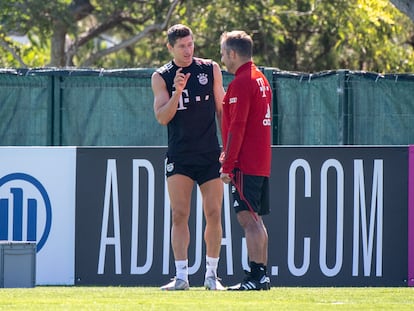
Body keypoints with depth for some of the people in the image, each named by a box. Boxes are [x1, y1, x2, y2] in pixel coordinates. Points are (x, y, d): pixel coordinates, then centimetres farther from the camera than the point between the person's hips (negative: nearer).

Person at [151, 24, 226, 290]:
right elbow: (162, 117, -6)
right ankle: (181, 276, -4)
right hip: (179, 156, -1)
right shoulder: (161, 77, 2)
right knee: (179, 215, -6)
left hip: (210, 155, 1)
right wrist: (177, 93, -21)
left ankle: (212, 275, 9)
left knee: (214, 215, 0)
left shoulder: (211, 69, 5)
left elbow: (221, 109, 11)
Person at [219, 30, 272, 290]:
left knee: (248, 218, -11)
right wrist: (229, 153, 23)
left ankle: (256, 276, -16)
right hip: (262, 163, 10)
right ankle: (262, 275, 13)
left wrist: (228, 166, -17)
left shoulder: (240, 83, -13)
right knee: (256, 219, 12)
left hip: (245, 163, -10)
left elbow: (237, 127, -18)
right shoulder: (261, 79, 17)